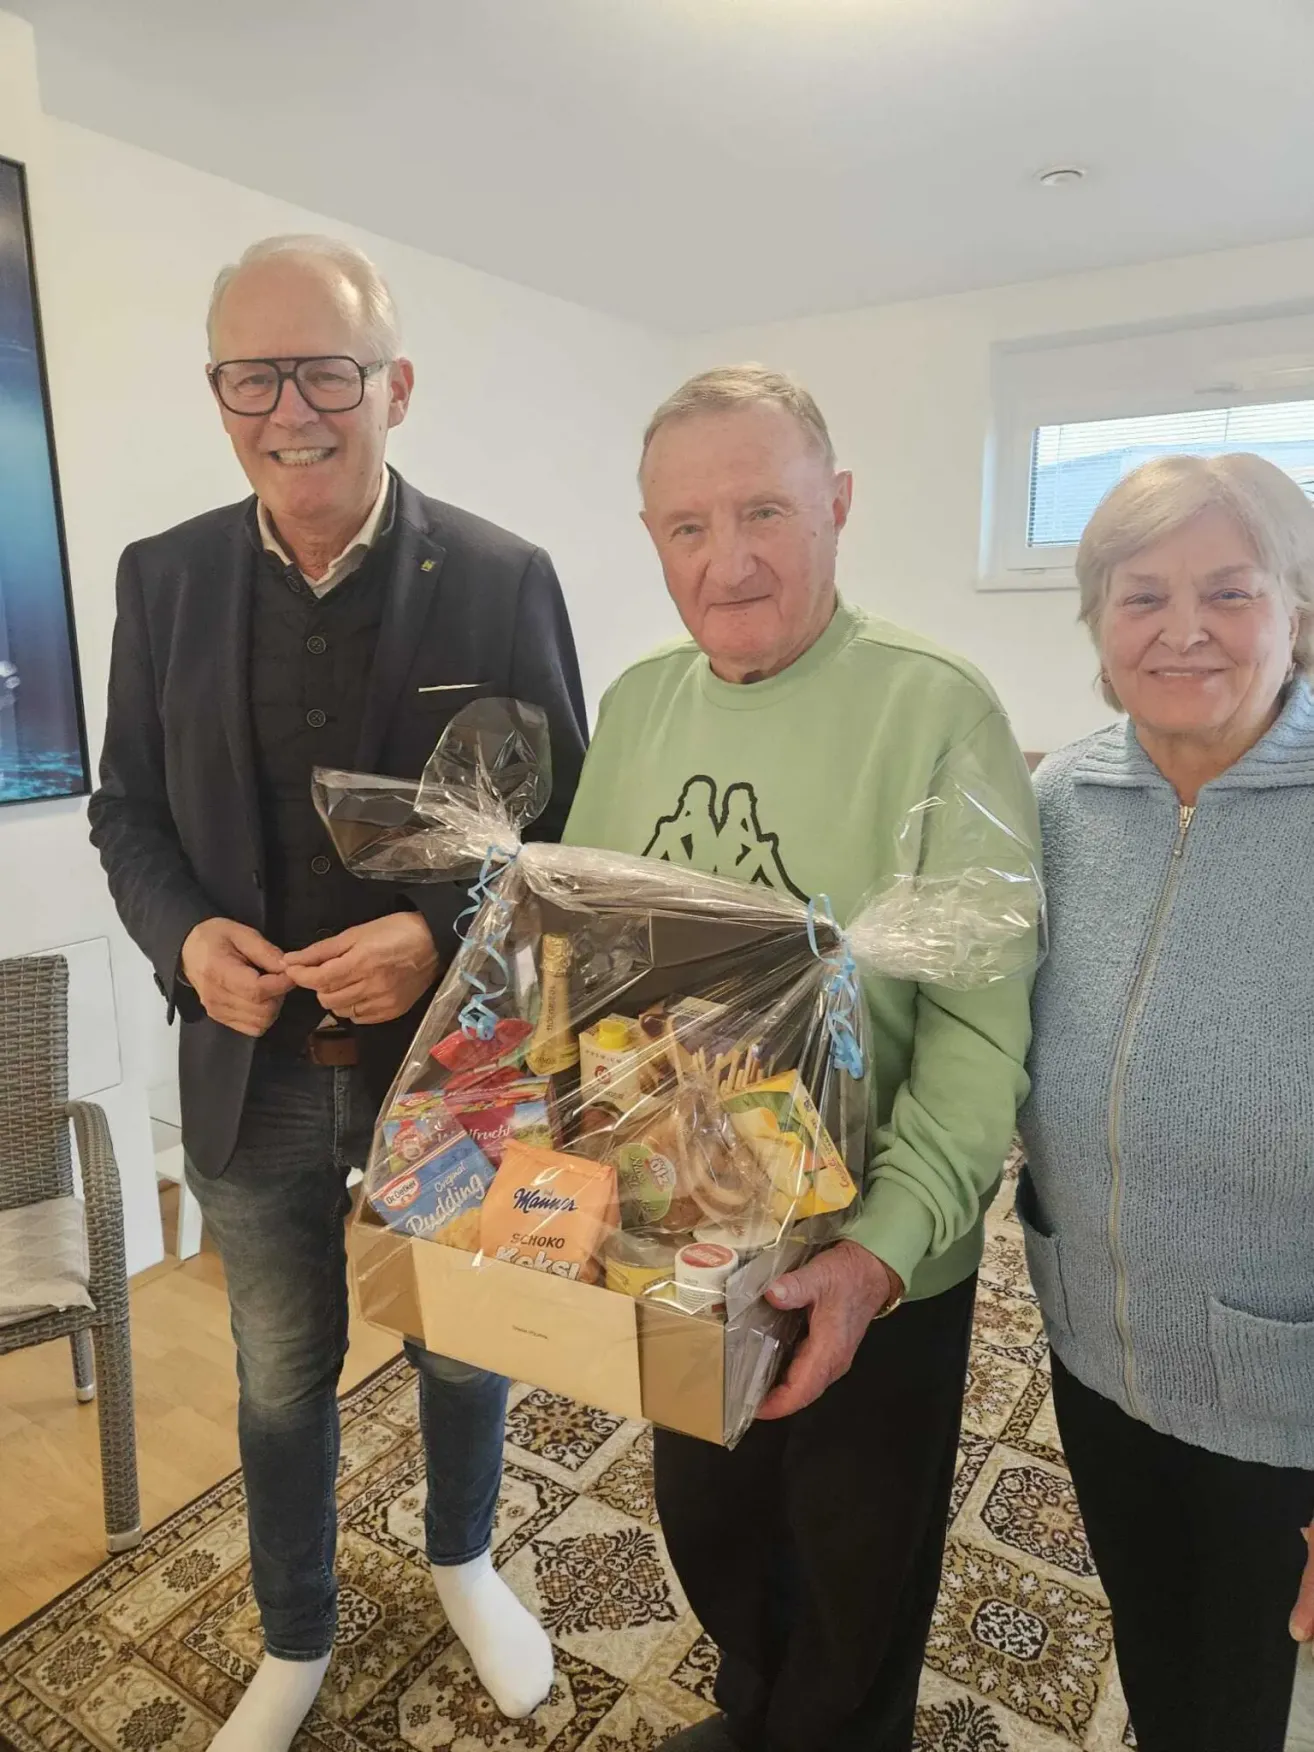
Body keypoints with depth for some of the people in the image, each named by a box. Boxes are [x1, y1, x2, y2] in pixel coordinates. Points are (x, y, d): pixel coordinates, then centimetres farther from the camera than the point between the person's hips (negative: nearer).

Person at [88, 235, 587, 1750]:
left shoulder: (501, 580, -10)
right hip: (254, 1074, 2)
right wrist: (186, 938, -15)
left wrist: (441, 938, -23)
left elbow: (565, 824, -6)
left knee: (463, 1351, 22)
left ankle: (462, 1561, 55)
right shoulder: (162, 577, -2)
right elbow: (127, 810, 5)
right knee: (280, 1378, 22)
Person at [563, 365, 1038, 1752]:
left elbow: (983, 1022, -19)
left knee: (856, 1587, 20)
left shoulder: (937, 712, -19)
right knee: (709, 1529, 29)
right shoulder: (634, 703, -1)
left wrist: (884, 1247, -27)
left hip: (875, 1270, -5)